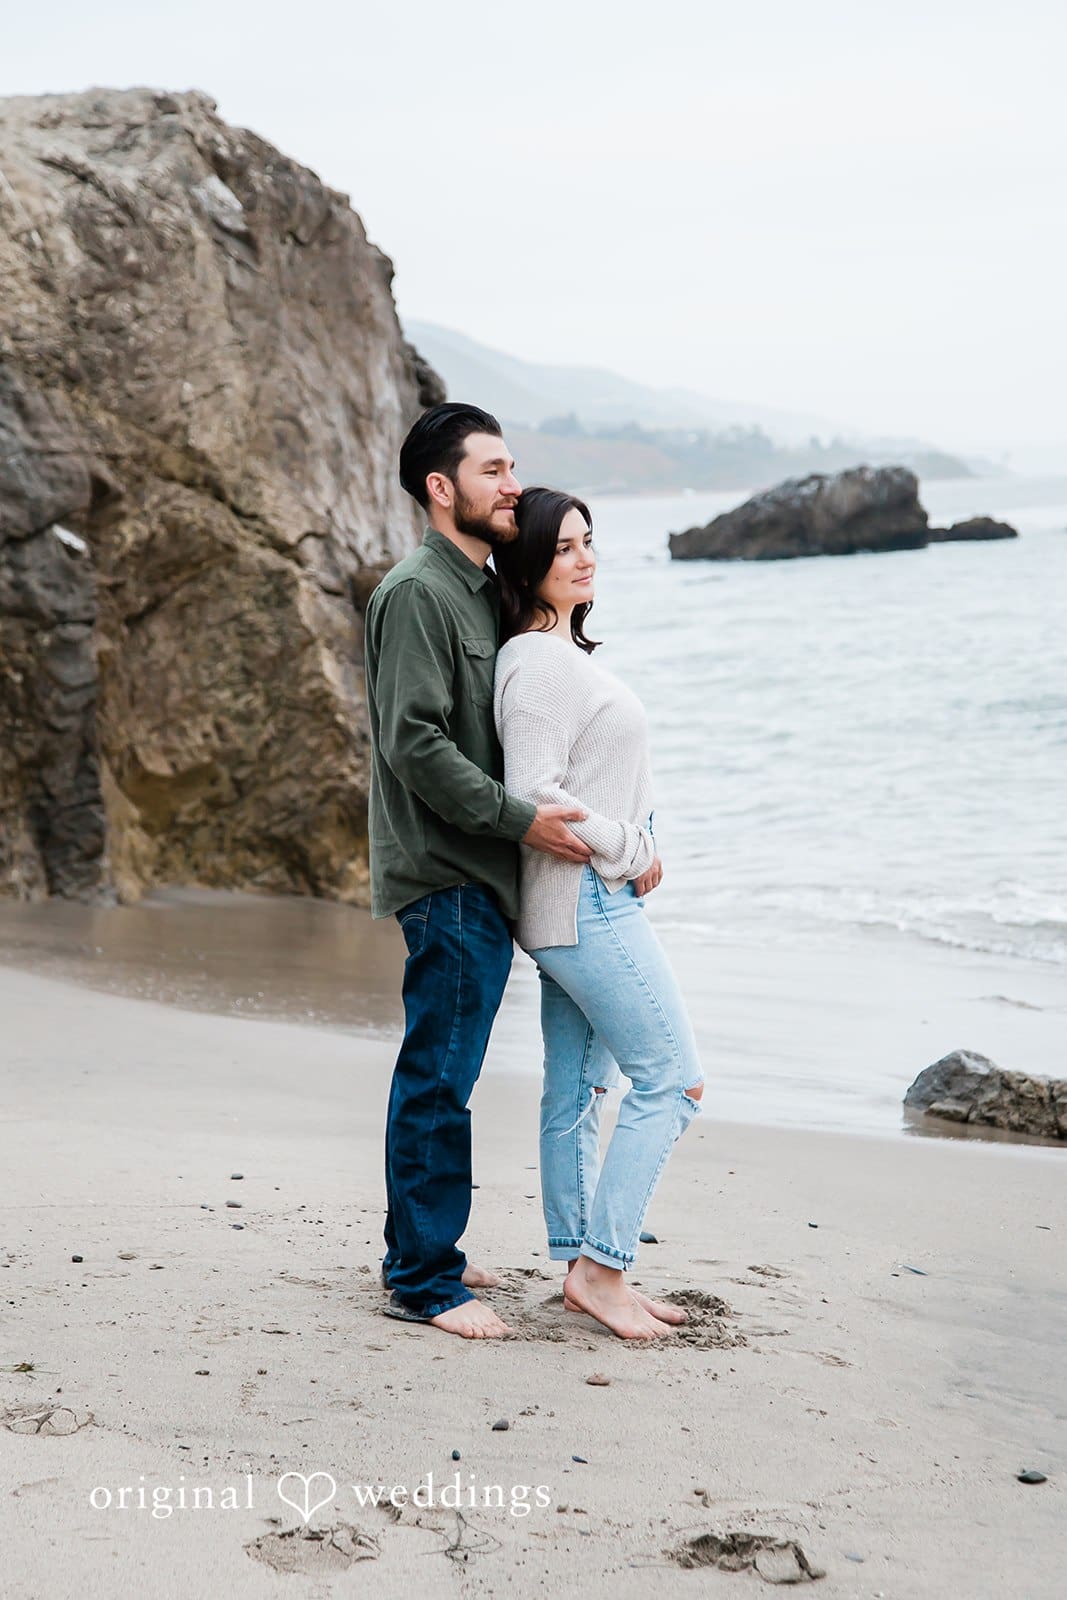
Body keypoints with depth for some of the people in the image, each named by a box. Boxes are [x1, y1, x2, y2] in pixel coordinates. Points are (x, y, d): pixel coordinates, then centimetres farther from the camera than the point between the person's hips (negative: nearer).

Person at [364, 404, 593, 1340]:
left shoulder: (482, 592, 17)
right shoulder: (417, 593, -13)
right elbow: (415, 743, -21)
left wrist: (621, 828, 17)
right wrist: (521, 819, -21)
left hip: (483, 878, 9)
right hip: (447, 878, -9)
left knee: (440, 1076, 15)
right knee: (439, 1079, -5)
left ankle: (422, 1254, 25)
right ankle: (424, 1282, 2)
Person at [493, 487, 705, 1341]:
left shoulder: (564, 655, 16)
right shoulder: (540, 664, -16)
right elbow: (535, 797, -22)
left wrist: (630, 857, 13)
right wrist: (631, 856, -13)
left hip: (592, 897, 10)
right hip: (588, 902, -10)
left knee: (577, 1087, 11)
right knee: (672, 1080, -7)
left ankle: (584, 1270, 17)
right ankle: (602, 1266, -3)